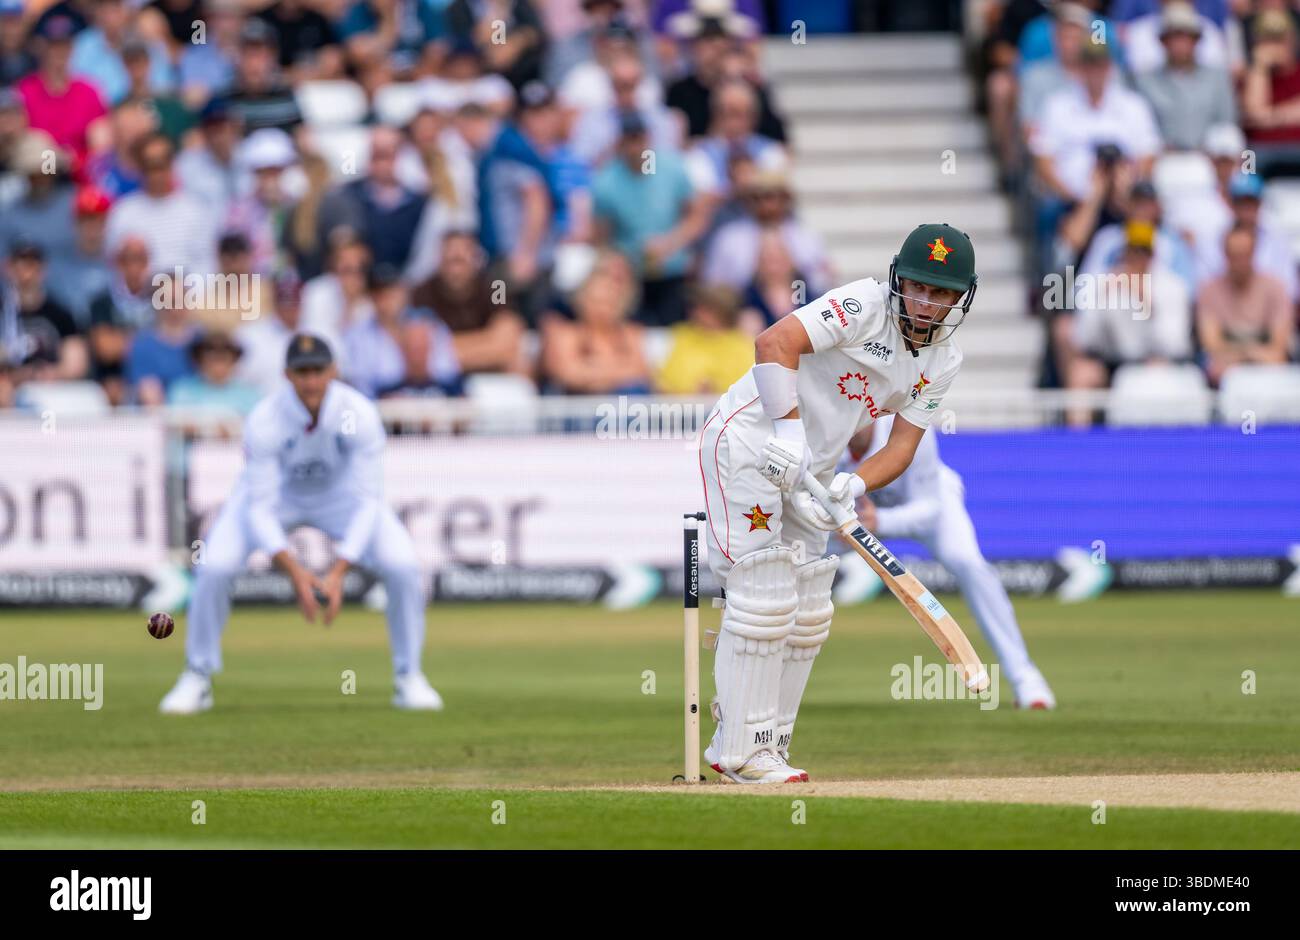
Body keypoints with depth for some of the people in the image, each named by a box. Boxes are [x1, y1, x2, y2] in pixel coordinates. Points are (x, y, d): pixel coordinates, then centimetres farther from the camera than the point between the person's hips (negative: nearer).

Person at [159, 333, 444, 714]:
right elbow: (260, 508, -29)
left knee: (402, 565, -19)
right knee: (213, 567, -23)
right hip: (275, 492, -1)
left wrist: (338, 573, -37)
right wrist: (295, 573, -41)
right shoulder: (263, 422, -33)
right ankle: (197, 679, -2)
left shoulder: (359, 415, -31)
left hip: (341, 493, 1)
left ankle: (408, 678, 1)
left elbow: (367, 502, -27)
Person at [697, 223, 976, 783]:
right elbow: (775, 342, -31)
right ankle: (741, 750, -10)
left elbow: (903, 444, 0)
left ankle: (766, 746, 18)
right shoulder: (865, 305, -19)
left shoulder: (942, 361, 4)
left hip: (811, 466, 8)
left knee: (807, 615, 8)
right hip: (749, 440, -8)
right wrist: (789, 432, -37)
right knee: (765, 597, -14)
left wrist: (854, 485, -20)